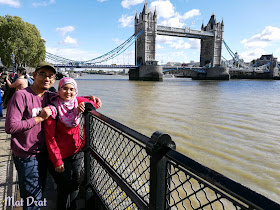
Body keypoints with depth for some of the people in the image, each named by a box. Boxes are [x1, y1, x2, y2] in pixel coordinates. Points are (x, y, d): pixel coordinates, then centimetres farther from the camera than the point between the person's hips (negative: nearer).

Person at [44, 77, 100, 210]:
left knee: (75, 184, 20)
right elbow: (50, 137, -16)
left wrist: (83, 104, -14)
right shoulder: (54, 109, -18)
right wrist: (57, 161, -15)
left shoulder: (77, 101, -4)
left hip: (77, 151, 5)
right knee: (64, 189, 10)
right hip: (61, 155, -5)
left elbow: (95, 104, 8)